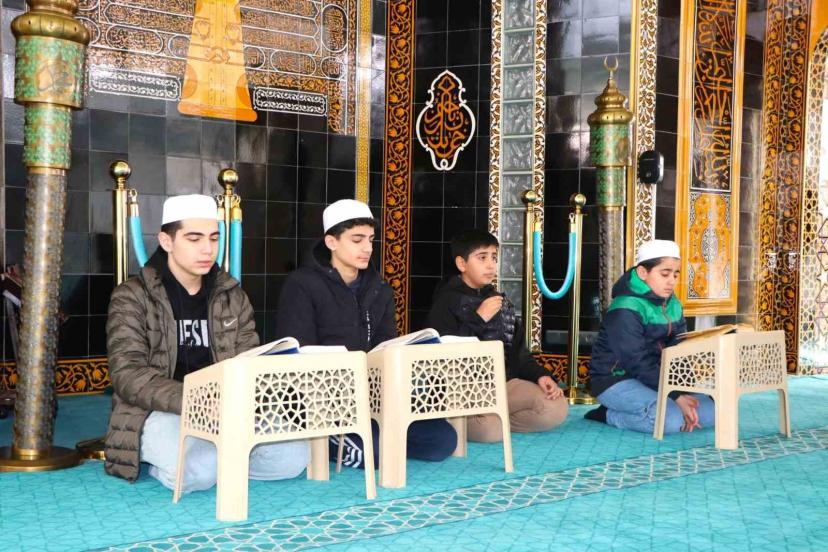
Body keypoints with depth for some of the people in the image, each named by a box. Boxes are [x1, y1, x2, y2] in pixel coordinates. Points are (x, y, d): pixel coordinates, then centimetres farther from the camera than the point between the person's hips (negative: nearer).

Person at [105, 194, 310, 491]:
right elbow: (128, 374, -14)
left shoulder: (233, 297, 12)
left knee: (294, 454, -20)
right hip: (161, 413, -4)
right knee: (199, 469, -35)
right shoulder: (132, 297, -2)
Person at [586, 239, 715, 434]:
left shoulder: (673, 306, 6)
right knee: (672, 419, -29)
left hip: (654, 378, 8)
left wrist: (683, 392, -17)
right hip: (616, 380, -8)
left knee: (710, 411, -5)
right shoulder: (626, 309, -20)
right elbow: (638, 363, -24)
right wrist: (675, 396, -27)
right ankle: (609, 415, -7)